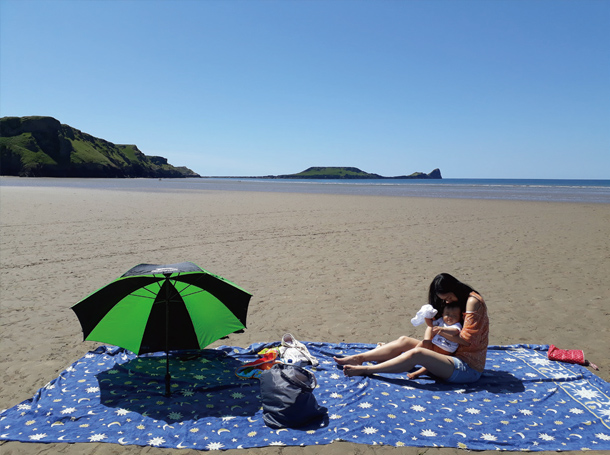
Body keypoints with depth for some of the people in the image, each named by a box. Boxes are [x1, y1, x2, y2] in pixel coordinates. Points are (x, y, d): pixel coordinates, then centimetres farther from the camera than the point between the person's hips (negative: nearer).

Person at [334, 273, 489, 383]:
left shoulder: (473, 301, -13)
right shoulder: (458, 302, 15)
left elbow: (467, 339, -19)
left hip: (468, 368, -9)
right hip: (455, 356, 9)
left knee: (417, 354, -30)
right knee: (404, 341, -5)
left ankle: (365, 370, -25)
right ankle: (358, 358, -7)